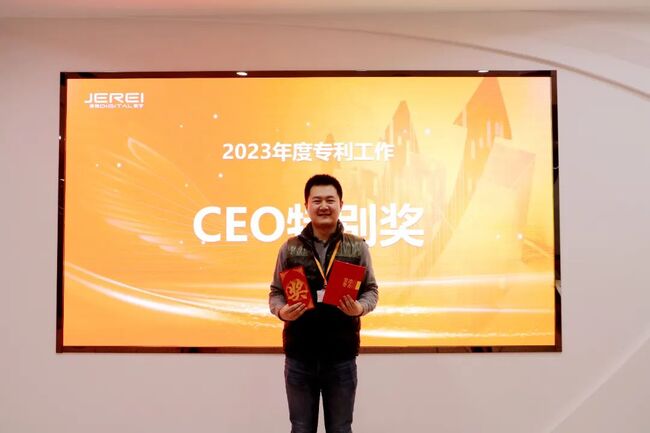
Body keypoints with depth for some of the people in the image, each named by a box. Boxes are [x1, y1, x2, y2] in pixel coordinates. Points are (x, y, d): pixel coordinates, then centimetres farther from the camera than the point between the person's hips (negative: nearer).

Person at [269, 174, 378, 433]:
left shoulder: (357, 247, 0)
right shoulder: (290, 248, 2)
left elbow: (371, 290, 4)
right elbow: (276, 292, 6)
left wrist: (360, 308, -17)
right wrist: (281, 311, -15)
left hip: (342, 355, 0)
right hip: (299, 355, 1)